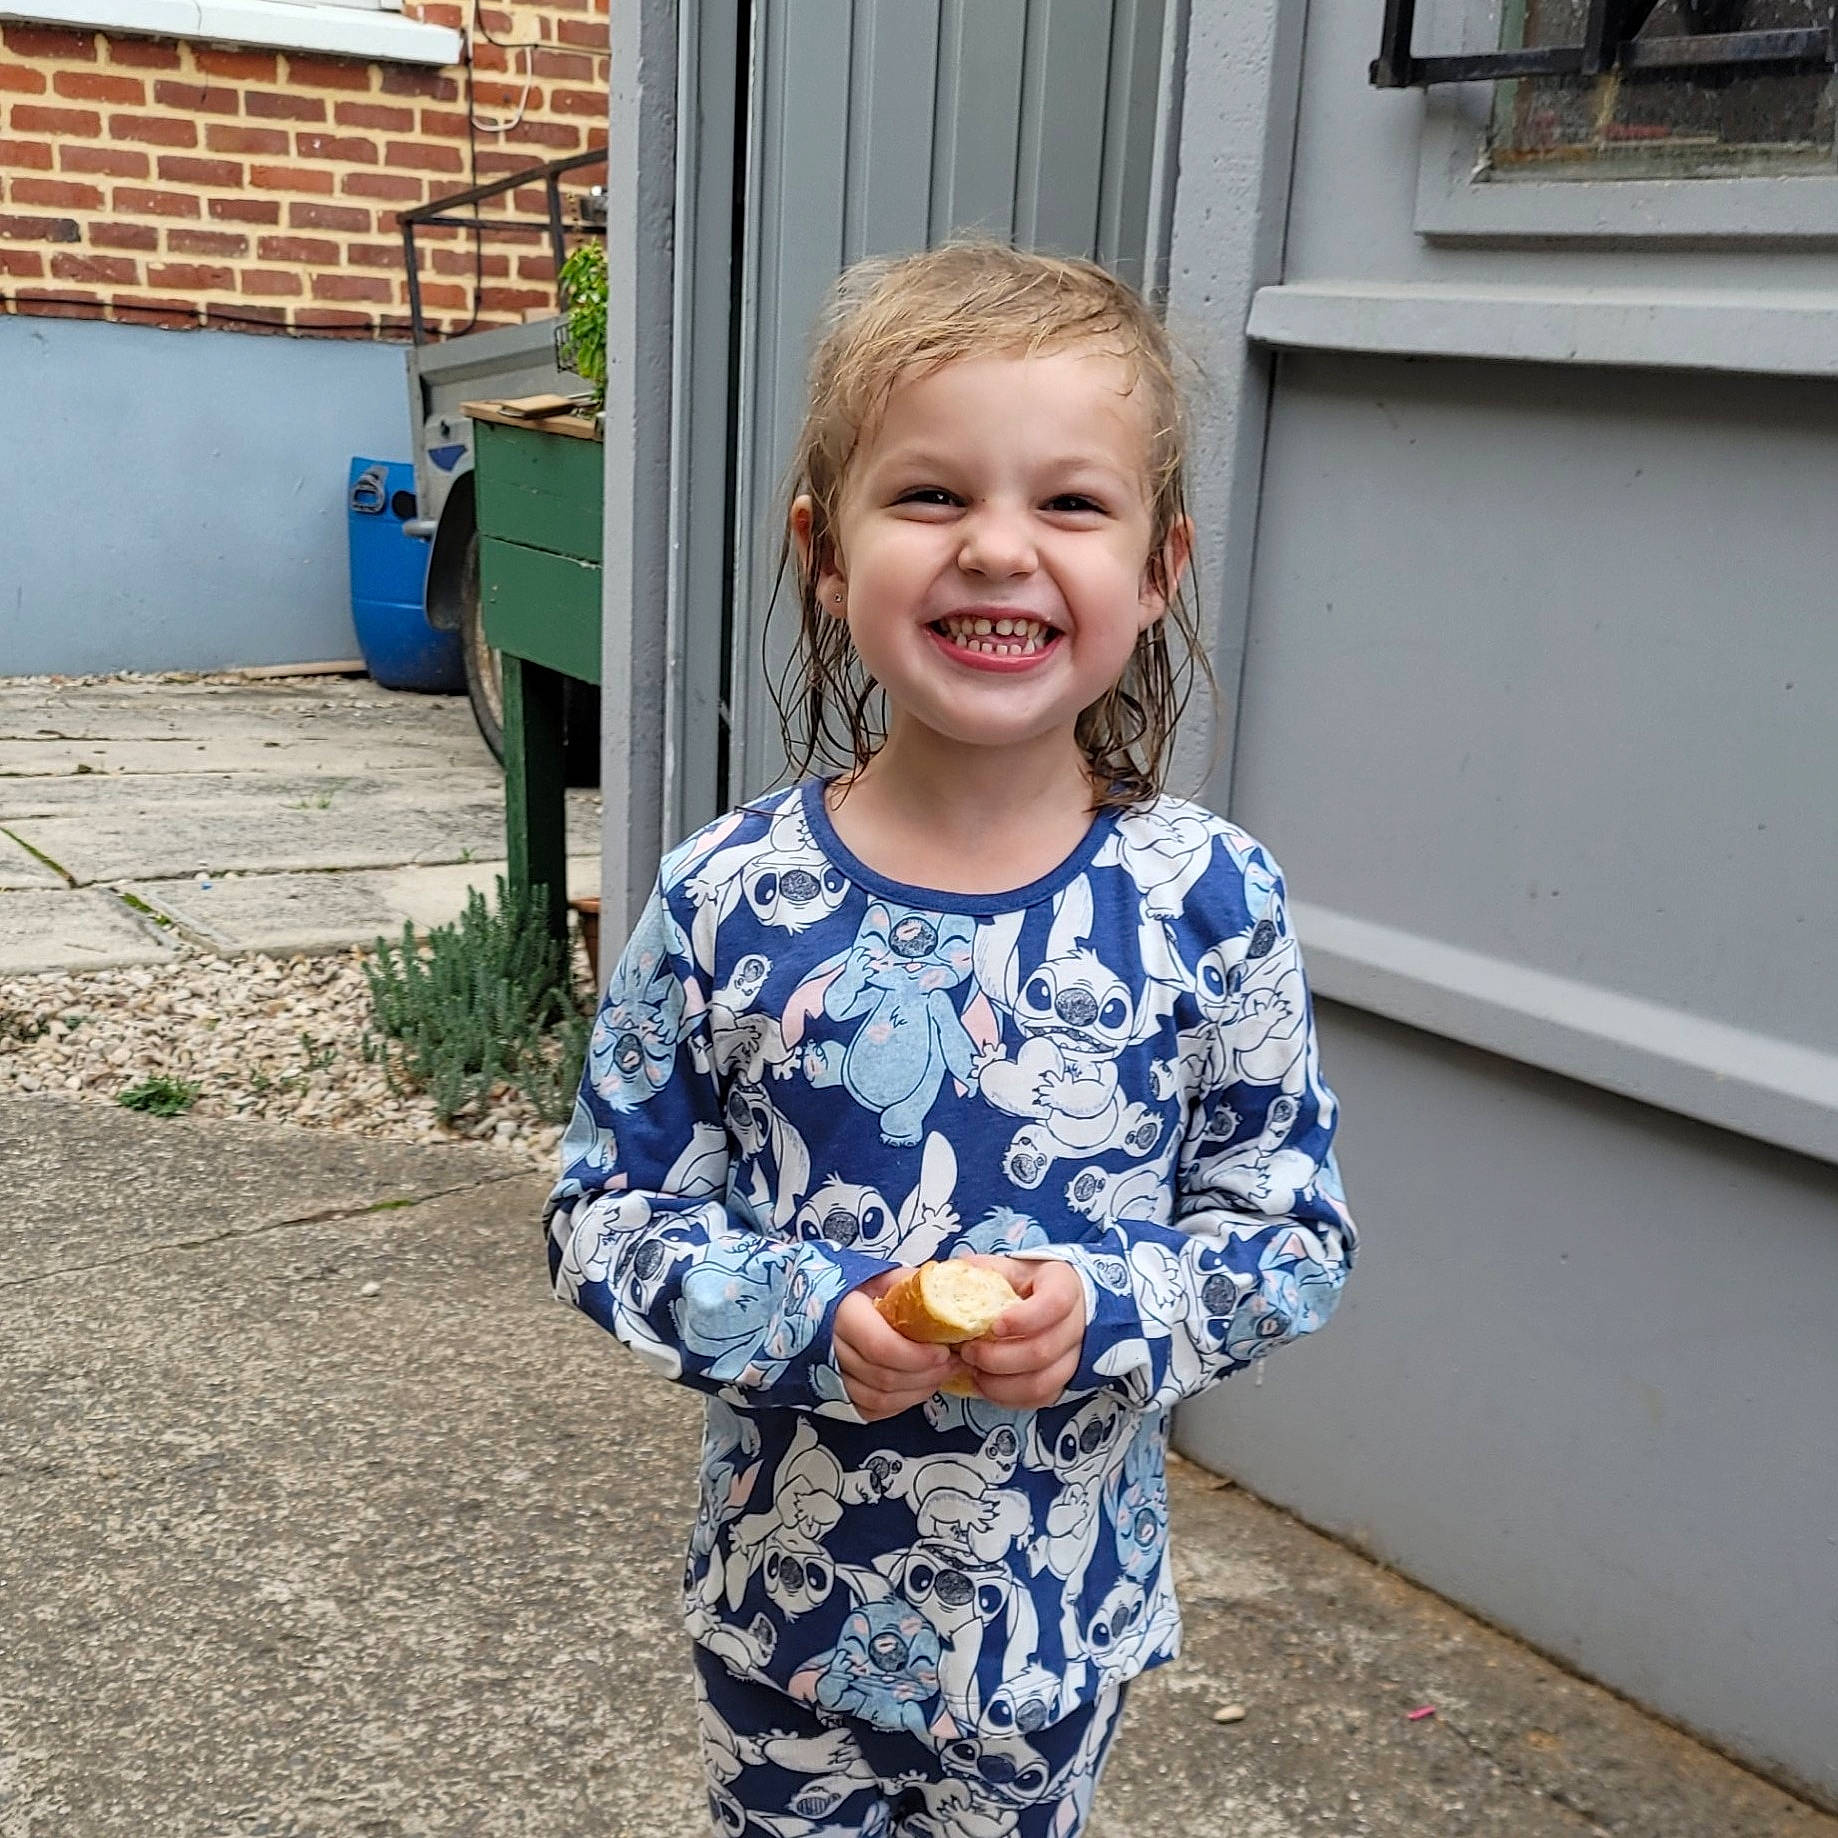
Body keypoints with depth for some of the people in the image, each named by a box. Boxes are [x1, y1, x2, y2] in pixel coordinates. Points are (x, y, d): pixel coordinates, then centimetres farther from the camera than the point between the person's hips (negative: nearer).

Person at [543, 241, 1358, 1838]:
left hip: (1060, 1605, 0)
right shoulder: (726, 903, -14)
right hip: (789, 1591, 0)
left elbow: (1296, 1234, -5)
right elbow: (604, 1218, -6)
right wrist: (806, 1316, -23)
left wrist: (1107, 1313, -23)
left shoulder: (1208, 904, -14)